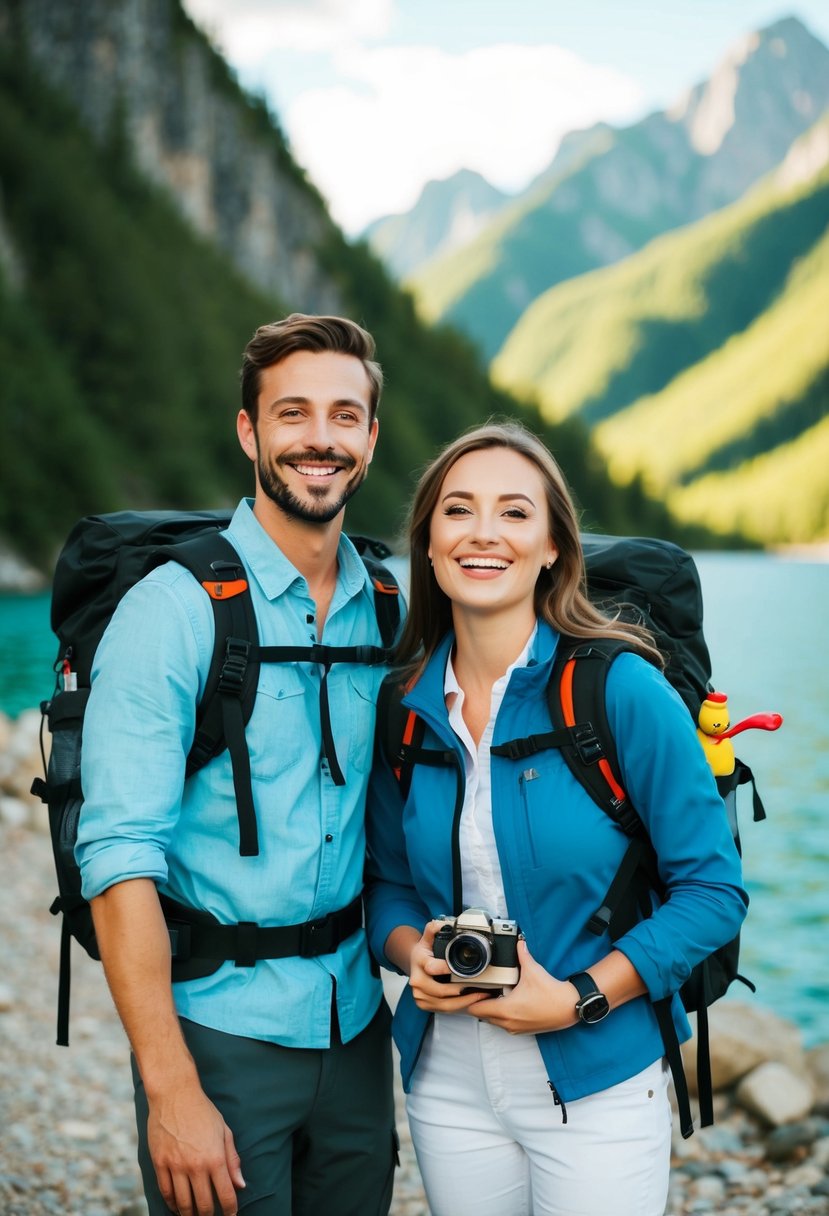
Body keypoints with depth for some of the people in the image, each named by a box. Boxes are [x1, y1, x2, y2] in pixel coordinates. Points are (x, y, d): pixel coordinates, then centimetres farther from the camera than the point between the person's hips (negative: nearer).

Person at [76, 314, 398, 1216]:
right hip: (220, 1030, -5)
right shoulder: (173, 610, -12)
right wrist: (172, 1091, -20)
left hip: (355, 1028, 5)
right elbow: (119, 857, -16)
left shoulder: (388, 610, 5)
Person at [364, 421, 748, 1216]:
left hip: (597, 1089, -3)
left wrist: (581, 998, -17)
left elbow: (713, 888, -10)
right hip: (448, 1088, 4)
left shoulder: (621, 688, -12)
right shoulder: (405, 707, 0)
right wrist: (411, 951, -9)